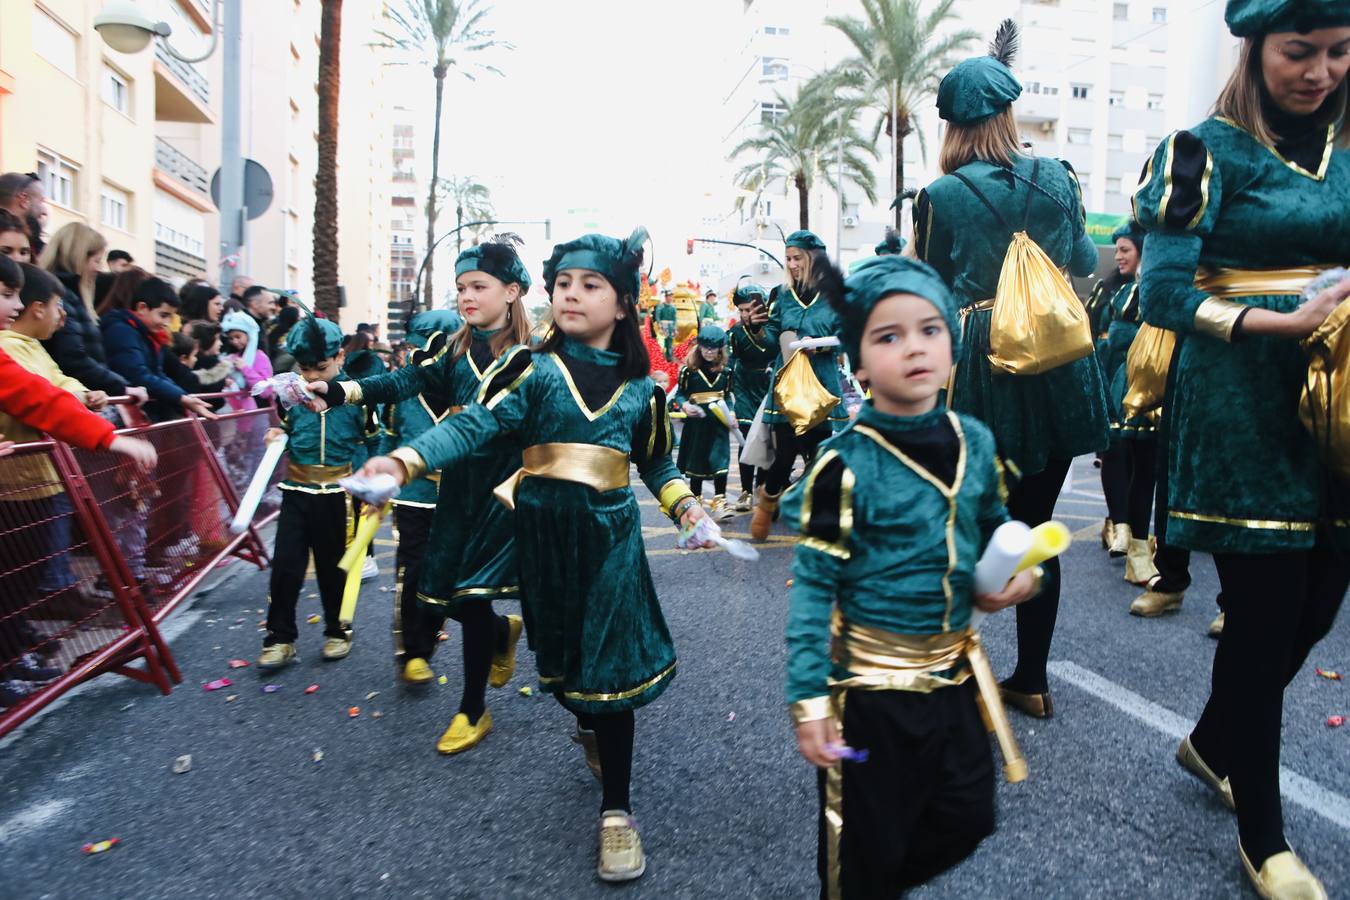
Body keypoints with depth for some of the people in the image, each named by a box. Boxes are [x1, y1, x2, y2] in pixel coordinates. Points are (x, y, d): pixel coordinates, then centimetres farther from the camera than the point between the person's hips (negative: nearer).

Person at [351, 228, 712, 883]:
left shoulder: (640, 384, 4)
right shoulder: (533, 367, -4)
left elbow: (656, 461, 15)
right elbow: (474, 424, -17)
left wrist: (683, 504, -1)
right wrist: (405, 461, -32)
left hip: (611, 533, 0)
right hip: (544, 530, 0)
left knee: (608, 660, -3)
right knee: (559, 653, 12)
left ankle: (615, 809, 10)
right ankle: (591, 732, 45)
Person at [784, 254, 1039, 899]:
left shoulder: (974, 441, -4)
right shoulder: (845, 463, -20)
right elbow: (813, 586, -17)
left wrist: (1021, 569, -7)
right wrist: (809, 698, -19)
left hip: (953, 671, 5)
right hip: (868, 683, -5)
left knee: (966, 819, 20)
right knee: (862, 848, 11)